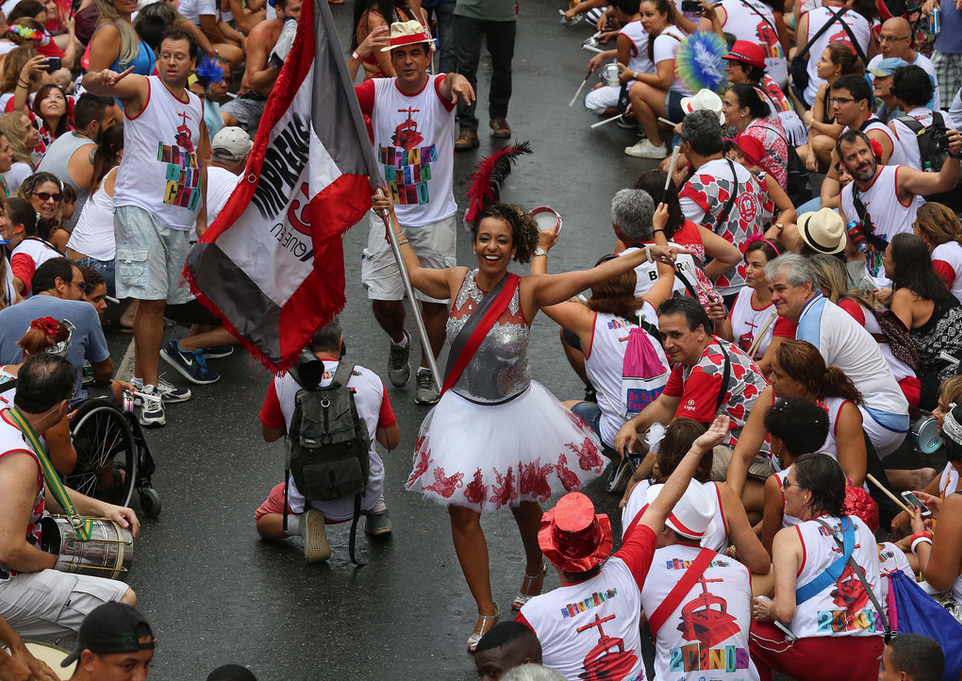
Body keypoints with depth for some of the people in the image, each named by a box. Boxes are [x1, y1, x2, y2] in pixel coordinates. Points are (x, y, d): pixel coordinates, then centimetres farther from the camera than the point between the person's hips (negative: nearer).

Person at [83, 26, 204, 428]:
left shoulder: (196, 105, 15)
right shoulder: (142, 87, -5)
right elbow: (89, 83, -23)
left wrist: (201, 217, 22)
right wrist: (100, 79, -48)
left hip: (178, 215, 6)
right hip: (139, 207, -6)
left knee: (160, 302, 10)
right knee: (150, 300, -13)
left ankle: (145, 379, 20)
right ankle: (148, 388, -10)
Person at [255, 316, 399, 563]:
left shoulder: (284, 380, -7)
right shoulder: (371, 379, -2)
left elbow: (269, 435, 9)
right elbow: (392, 441, 9)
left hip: (312, 496, -3)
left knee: (264, 522, 27)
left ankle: (303, 522, -4)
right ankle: (376, 509, 14)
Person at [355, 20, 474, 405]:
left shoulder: (438, 89, -11)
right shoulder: (377, 91, -5)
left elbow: (449, 87, -36)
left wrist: (457, 79, -62)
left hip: (436, 217, -1)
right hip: (388, 214, 1)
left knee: (436, 299, 5)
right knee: (382, 300, -1)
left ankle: (428, 371, 28)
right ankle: (399, 343, 33)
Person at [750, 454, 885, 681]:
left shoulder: (789, 538, -6)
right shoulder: (861, 527, 11)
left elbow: (784, 610, -16)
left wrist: (766, 611, 7)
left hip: (818, 658, -5)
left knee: (750, 629, 15)